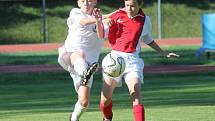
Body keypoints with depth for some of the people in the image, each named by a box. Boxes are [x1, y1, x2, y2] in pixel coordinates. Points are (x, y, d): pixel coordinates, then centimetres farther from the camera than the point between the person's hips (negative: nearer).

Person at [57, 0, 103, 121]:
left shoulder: (101, 19, 12)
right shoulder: (75, 13, 10)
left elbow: (101, 35, -12)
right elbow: (83, 22, -14)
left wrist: (99, 22, -33)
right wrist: (94, 19, -35)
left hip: (87, 63, 2)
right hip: (68, 55, -2)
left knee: (84, 101, -7)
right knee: (80, 54, -39)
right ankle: (85, 75, -69)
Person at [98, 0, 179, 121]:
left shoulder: (145, 20, 5)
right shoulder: (117, 15, 0)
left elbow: (147, 39, 24)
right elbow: (102, 34, 2)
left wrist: (163, 53, 23)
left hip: (133, 60, 0)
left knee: (136, 96, -18)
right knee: (105, 98, 1)